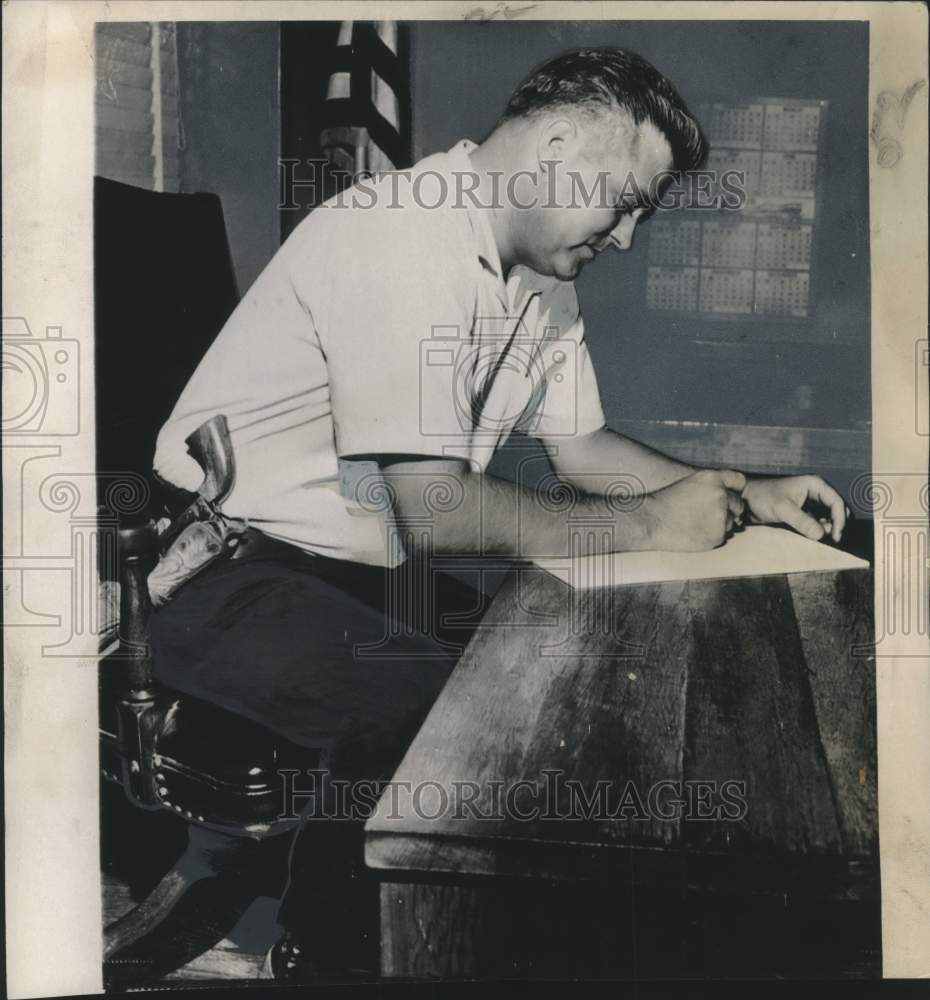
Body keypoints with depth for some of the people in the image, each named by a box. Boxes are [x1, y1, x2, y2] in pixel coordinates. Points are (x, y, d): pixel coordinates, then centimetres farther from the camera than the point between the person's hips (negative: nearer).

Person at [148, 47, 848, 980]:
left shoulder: (543, 284, 9)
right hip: (230, 579, -8)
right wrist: (649, 526, -19)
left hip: (367, 580, 9)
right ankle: (328, 952, 0)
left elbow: (580, 448, 15)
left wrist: (741, 494, 3)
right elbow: (435, 509, -27)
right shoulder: (401, 238, -21)